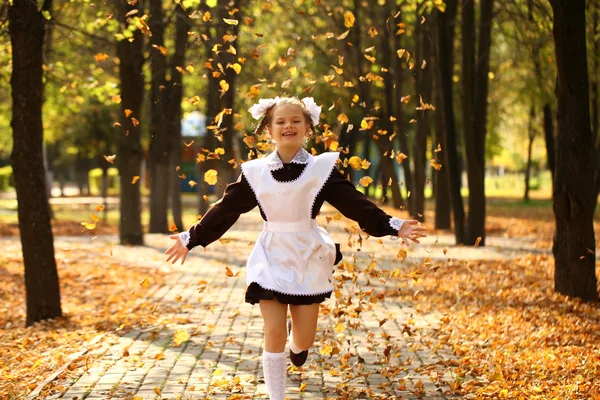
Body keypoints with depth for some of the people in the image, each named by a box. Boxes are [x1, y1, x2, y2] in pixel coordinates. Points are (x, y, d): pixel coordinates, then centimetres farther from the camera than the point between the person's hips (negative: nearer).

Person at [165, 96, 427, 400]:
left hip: (307, 258, 0)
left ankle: (297, 344, 47)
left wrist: (394, 227, -16)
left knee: (304, 339, 8)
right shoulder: (255, 171, -1)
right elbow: (225, 210, 3)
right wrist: (190, 239, 3)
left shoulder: (322, 167, -3)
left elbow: (356, 204, -7)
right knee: (274, 335, -5)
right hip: (271, 259, 0)